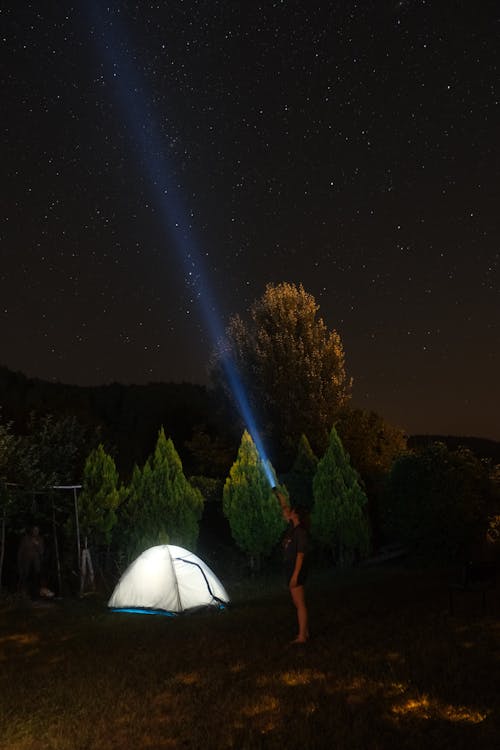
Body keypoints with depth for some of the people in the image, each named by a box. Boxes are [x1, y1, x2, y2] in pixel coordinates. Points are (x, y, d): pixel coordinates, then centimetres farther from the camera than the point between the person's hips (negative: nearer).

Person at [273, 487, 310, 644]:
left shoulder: (300, 532, -17)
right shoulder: (292, 527, 7)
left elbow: (300, 555, -20)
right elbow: (285, 508, 19)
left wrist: (295, 575, -22)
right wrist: (278, 494, 17)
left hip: (297, 570, -10)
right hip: (290, 568, 10)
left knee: (300, 604, -5)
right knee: (299, 603, 14)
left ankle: (301, 636, -1)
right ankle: (305, 632, 21)